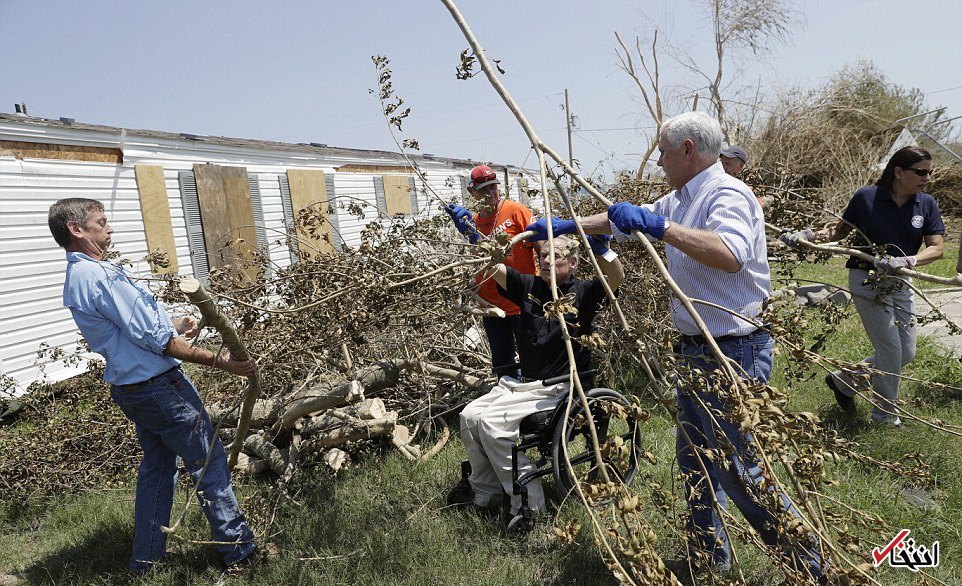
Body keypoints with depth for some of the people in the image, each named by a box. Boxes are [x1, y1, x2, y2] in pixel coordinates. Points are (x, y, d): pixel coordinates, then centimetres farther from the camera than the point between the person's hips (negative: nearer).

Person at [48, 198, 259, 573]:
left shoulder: (76, 279, 11)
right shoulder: (102, 276, -22)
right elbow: (156, 340, -23)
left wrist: (174, 329, 1)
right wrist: (218, 361, -19)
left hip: (128, 387, 10)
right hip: (159, 385, -10)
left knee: (156, 465, 21)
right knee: (209, 461, 1)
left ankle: (147, 557, 32)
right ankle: (238, 549, 10)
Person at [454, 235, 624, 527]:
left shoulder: (582, 292, -5)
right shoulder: (529, 286, 8)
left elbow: (616, 277, -23)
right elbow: (491, 268, 3)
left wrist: (600, 247, -40)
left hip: (557, 389, -7)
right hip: (521, 382, 7)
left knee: (492, 421, -22)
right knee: (469, 415, -5)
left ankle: (529, 503, -11)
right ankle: (485, 492, 12)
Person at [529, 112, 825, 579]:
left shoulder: (728, 194, -18)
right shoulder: (679, 200, 11)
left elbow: (730, 255, -37)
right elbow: (621, 221, 22)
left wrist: (657, 225, -37)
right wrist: (564, 226, 24)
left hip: (733, 354, -10)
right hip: (695, 350, 10)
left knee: (737, 470, -2)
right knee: (694, 459, 19)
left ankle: (809, 562, 19)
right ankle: (708, 555, 37)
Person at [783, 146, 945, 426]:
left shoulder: (926, 204, -2)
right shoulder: (866, 197, -11)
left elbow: (936, 247, -8)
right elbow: (841, 229, 2)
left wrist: (906, 261, -27)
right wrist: (810, 235, -16)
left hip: (900, 283, 5)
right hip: (866, 279, -5)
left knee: (907, 353, 9)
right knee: (891, 349, -4)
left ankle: (844, 380, 28)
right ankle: (885, 415, 17)